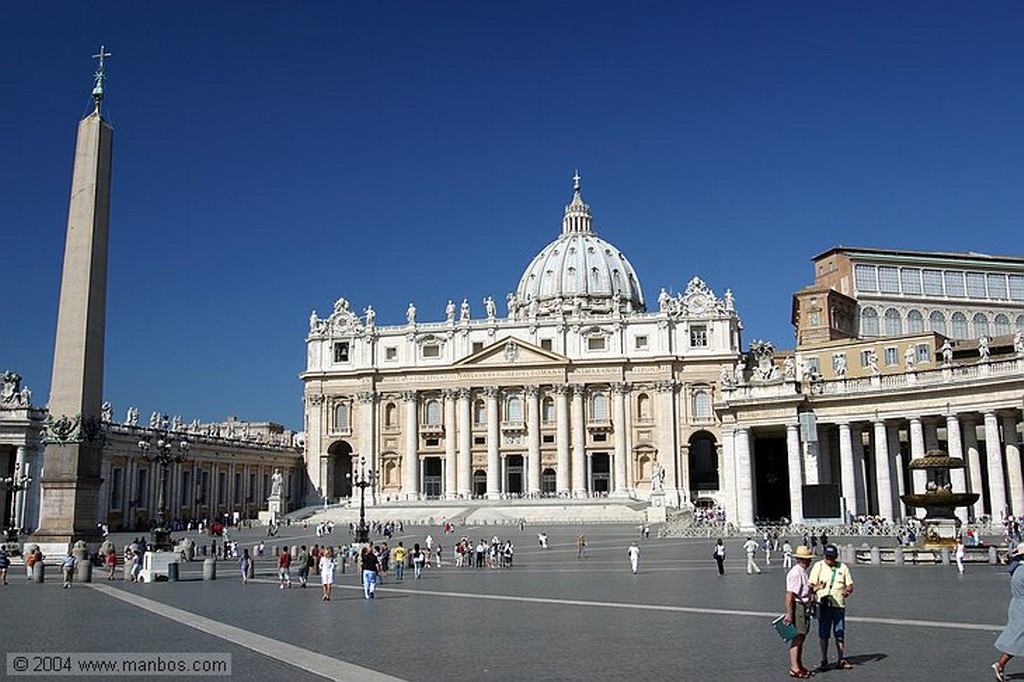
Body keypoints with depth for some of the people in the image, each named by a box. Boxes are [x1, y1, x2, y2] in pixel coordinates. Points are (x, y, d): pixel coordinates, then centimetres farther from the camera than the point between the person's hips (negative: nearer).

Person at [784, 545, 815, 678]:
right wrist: (789, 613, -25)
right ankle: (794, 668, -5)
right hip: (798, 607, -11)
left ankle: (799, 666, 24)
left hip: (805, 607, 11)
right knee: (797, 638, -8)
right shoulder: (795, 573, -18)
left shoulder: (802, 572, 16)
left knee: (801, 637, 16)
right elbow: (789, 594, -22)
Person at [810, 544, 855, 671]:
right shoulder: (818, 566, 2)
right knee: (824, 634, 3)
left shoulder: (843, 567, 8)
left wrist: (847, 591, -13)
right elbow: (811, 585, 0)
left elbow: (850, 585, 10)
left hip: (839, 604, 2)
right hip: (824, 605, -2)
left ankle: (841, 660, 15)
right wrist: (817, 587, -22)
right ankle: (824, 661, 12)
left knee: (840, 634, 6)